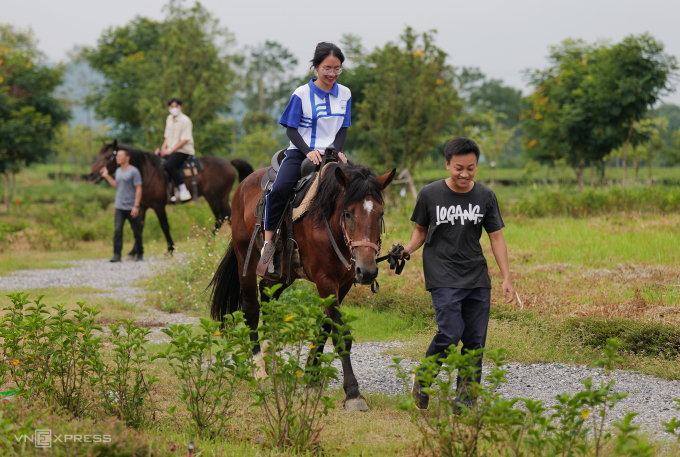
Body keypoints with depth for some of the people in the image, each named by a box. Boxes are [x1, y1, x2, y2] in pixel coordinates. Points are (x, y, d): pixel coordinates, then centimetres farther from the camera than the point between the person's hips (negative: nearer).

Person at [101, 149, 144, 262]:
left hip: (131, 208, -5)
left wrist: (136, 206, -17)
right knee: (117, 230, -7)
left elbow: (138, 189, -11)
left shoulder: (134, 171, -8)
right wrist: (106, 176, 14)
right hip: (119, 207, 5)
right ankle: (116, 255, -9)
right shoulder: (118, 171, 12)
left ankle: (140, 254, 18)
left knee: (136, 232, 5)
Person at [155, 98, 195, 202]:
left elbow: (184, 140, -16)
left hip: (183, 150, -9)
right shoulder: (169, 119, 14)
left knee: (168, 165, -32)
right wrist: (163, 149, 2)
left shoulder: (185, 120, -11)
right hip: (170, 150, 9)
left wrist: (170, 151, -19)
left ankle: (183, 191, -31)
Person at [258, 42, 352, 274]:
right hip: (300, 152, -3)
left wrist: (336, 151, -9)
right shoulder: (301, 94, -4)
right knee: (279, 189, -29)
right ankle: (268, 243, -21)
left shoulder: (345, 94, 7)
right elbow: (291, 129, -2)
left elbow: (343, 129, 11)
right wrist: (308, 152, -18)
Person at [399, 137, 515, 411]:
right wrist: (409, 248, -12)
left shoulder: (485, 196, 3)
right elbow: (421, 229, 9)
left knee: (475, 340, 1)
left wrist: (507, 279, 2)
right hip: (443, 277, -3)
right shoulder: (430, 194, -3)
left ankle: (466, 400, 11)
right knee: (450, 333, -17)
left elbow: (496, 237, 7)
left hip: (477, 278, 3)